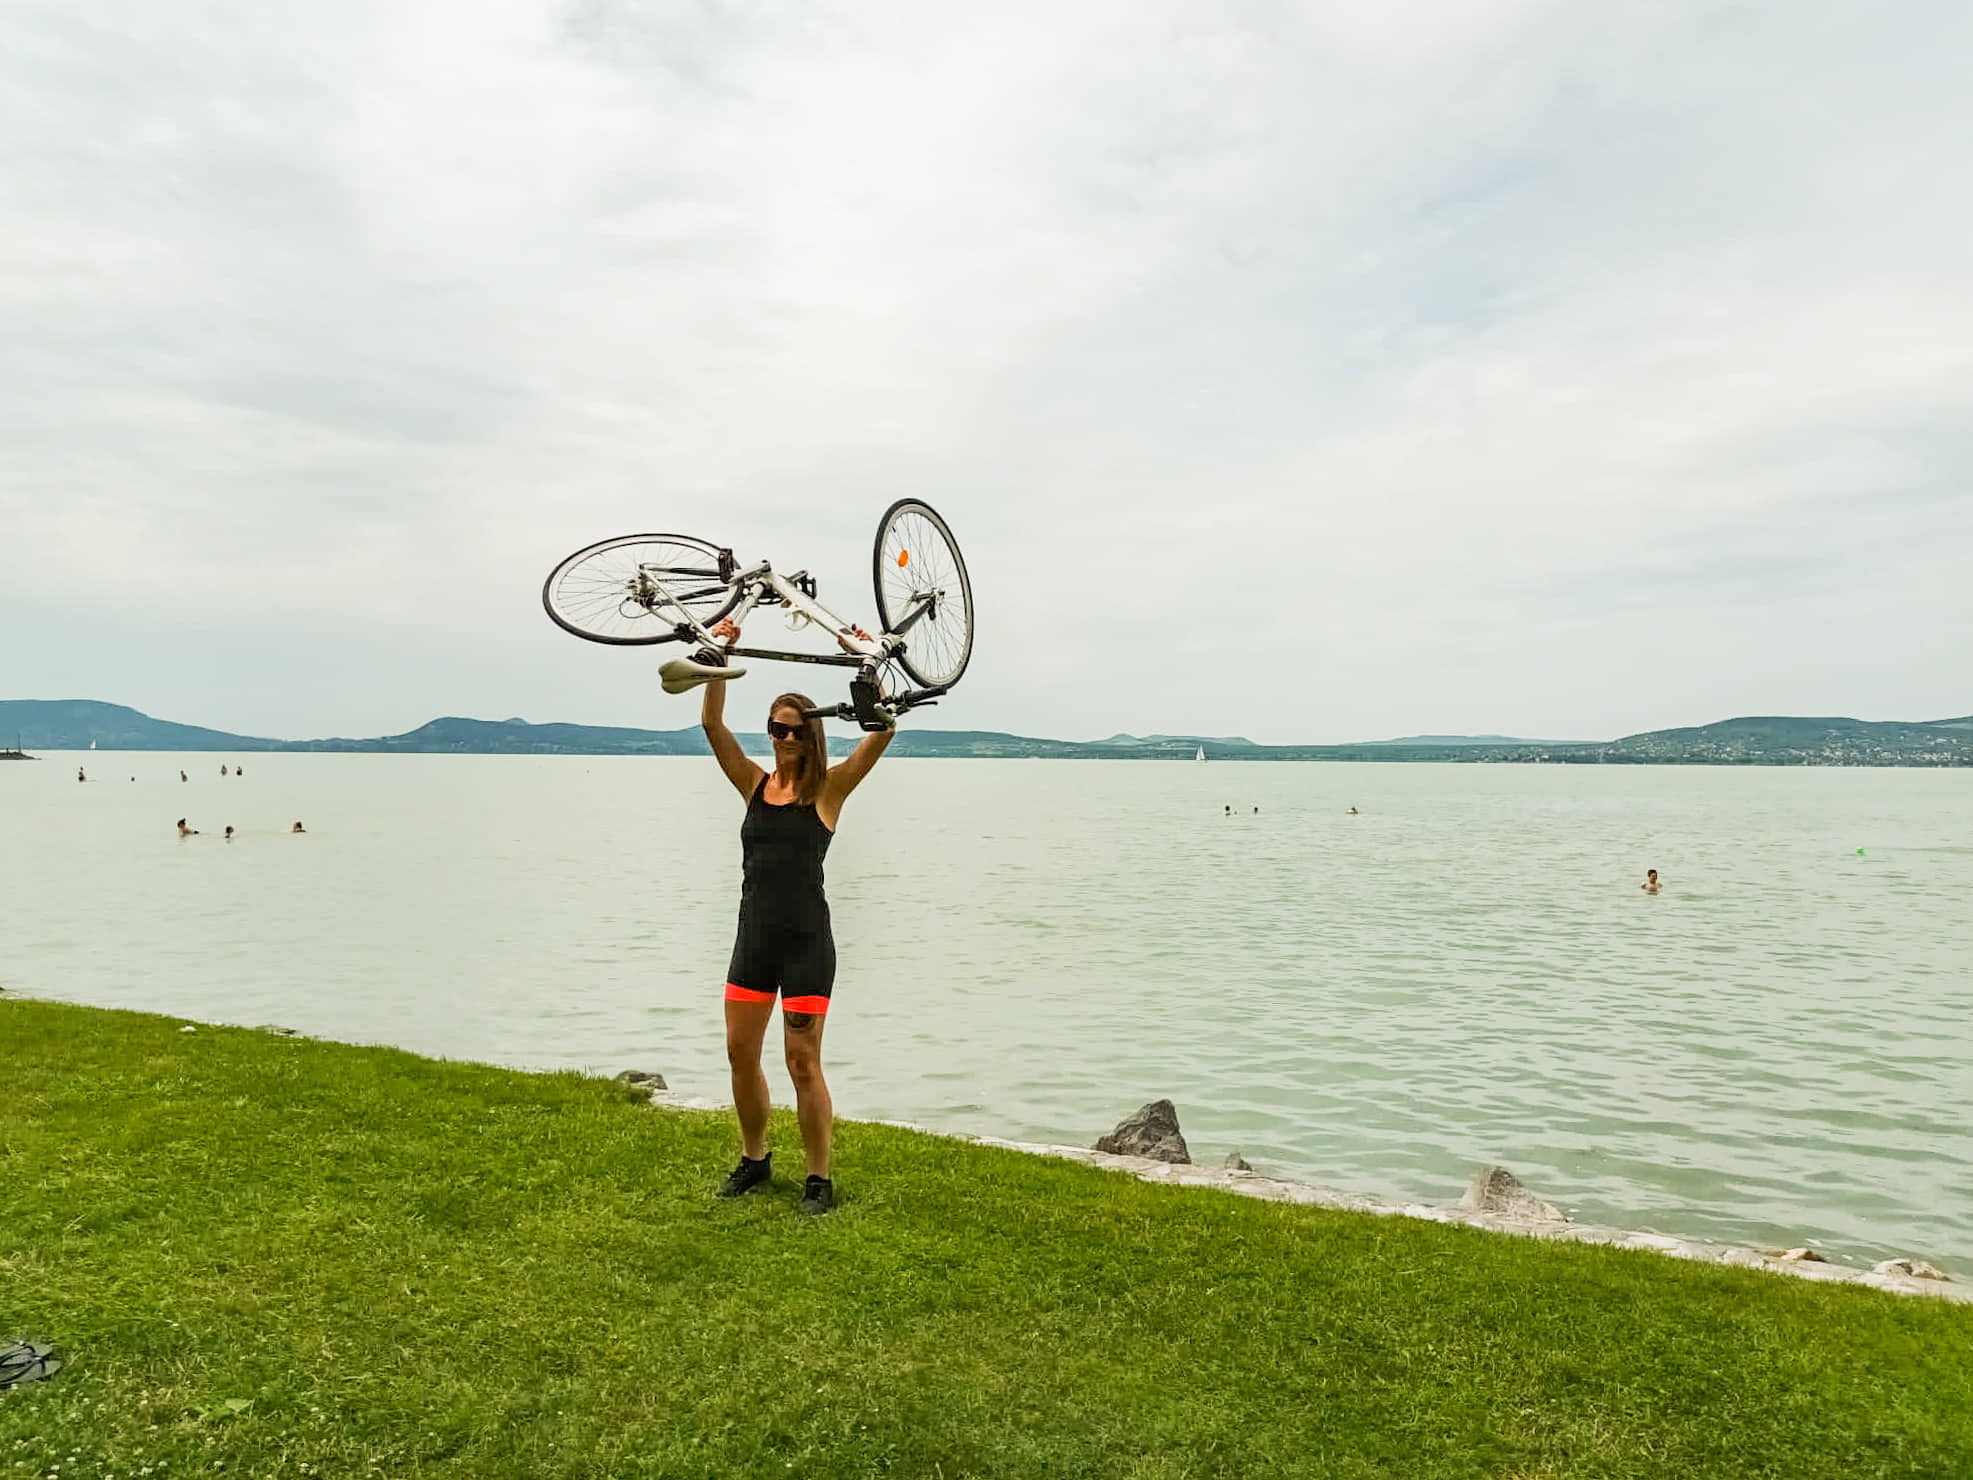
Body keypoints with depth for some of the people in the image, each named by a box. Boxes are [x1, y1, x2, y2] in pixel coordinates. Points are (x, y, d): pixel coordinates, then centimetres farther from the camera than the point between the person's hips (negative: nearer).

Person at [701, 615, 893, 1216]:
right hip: (754, 935, 5)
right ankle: (754, 1158, 31)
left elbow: (882, 731, -14)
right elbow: (712, 723, 0)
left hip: (806, 939, -5)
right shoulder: (755, 784, 8)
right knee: (740, 1052, 11)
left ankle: (819, 1178, 12)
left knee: (803, 1062, -2)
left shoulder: (827, 790, -3)